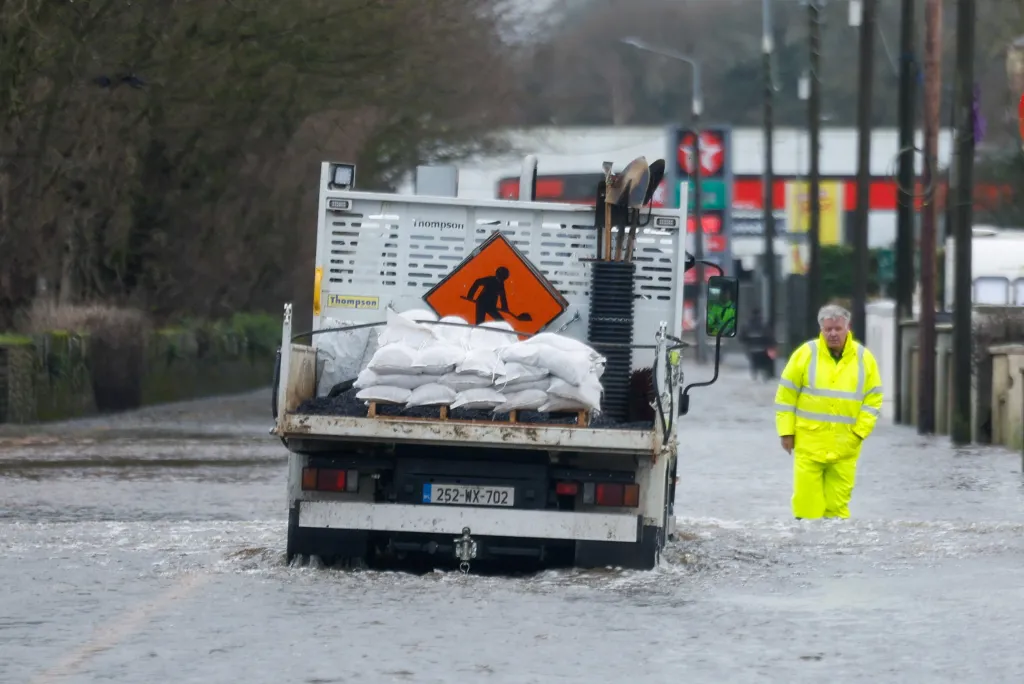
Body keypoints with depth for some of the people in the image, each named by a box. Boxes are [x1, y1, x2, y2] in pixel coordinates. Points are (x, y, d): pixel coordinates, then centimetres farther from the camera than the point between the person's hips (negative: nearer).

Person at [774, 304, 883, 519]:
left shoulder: (864, 359, 5)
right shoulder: (806, 354, 0)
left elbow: (873, 399, 8)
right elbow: (786, 395, 3)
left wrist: (860, 431, -3)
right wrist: (786, 431, 0)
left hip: (845, 445, 1)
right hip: (809, 441, -1)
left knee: (838, 504, 2)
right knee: (807, 497, -4)